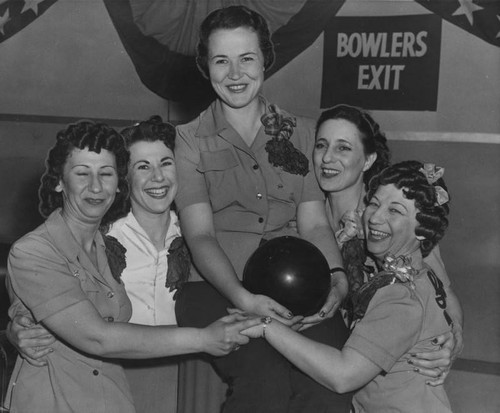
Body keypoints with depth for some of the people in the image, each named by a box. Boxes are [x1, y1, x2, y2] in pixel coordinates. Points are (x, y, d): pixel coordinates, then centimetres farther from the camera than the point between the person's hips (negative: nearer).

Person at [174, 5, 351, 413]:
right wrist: (244, 298, -20)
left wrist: (337, 279, -13)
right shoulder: (189, 141, 9)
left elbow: (314, 223, 9)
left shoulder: (301, 133, 17)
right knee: (266, 380, -30)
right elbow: (200, 234, -2)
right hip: (218, 288, -2)